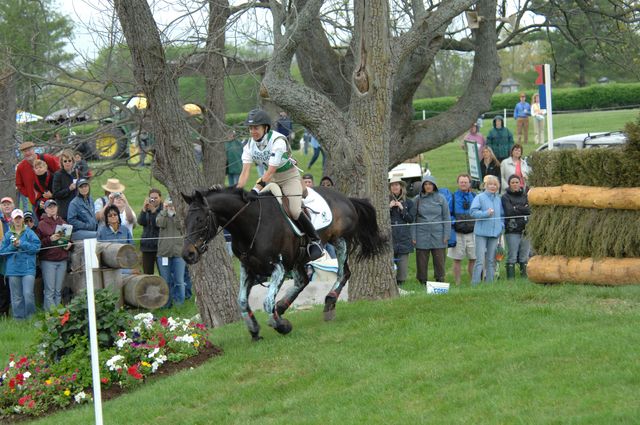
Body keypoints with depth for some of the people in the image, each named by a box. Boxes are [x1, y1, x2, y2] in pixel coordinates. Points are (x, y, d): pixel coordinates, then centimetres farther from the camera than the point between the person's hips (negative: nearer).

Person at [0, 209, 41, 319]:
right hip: (13, 269, 3)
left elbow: (36, 246, -5)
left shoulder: (29, 233, 4)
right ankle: (19, 318, 13)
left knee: (28, 294, -13)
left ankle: (31, 317, 0)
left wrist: (22, 244, -11)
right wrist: (12, 246, -10)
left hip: (28, 268, -3)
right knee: (16, 297, 5)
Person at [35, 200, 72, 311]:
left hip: (62, 260, 4)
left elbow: (70, 238, 24)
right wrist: (50, 239, -16)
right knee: (50, 290, -9)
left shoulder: (63, 223, 14)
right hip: (48, 261, -4)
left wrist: (69, 244, 3)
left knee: (58, 290, 4)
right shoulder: (41, 224, 2)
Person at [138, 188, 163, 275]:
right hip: (147, 245, 5)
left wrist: (153, 211, -19)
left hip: (160, 245, -5)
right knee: (147, 273, 5)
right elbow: (140, 222, -3)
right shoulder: (146, 210, 12)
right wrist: (144, 209, -13)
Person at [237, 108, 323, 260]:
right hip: (271, 178, 7)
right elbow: (245, 171, -15)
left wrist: (256, 189, -39)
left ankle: (315, 241, -3)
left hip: (289, 175, -7)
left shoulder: (277, 141, -29)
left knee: (295, 211, -21)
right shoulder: (250, 144, -9)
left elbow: (271, 171, -32)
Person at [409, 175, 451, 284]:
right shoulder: (417, 199, 4)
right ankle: (423, 282, 9)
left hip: (438, 236, 0)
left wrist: (446, 235, 0)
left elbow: (447, 218, 6)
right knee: (422, 262, 1)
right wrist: (413, 236, -1)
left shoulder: (441, 199, 5)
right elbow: (412, 219, 5)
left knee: (439, 261, 1)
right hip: (422, 236, 0)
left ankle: (440, 282, 8)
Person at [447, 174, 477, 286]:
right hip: (458, 233, -2)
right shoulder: (453, 197, 3)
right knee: (457, 260, 2)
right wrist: (453, 221, -14)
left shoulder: (474, 197, 10)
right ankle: (457, 284, 7)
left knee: (473, 259, 2)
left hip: (472, 232, 2)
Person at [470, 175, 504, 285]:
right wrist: (486, 213, -21)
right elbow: (473, 212, -11)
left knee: (491, 260, 9)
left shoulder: (498, 199, 14)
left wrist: (501, 226, 7)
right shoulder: (480, 197, -3)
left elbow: (502, 215, 22)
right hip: (482, 232, -5)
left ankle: (490, 282, 14)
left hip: (495, 233, 5)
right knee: (480, 260, -11)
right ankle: (475, 283, -9)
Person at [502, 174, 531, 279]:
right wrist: (524, 209, -7)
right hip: (512, 231, -4)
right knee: (512, 257, -4)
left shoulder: (525, 195, 14)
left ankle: (525, 277, 11)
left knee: (524, 257, 6)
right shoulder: (505, 197, 2)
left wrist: (516, 208, -8)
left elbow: (531, 211, 5)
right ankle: (511, 278, -2)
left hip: (525, 230, 4)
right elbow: (509, 211, -12)